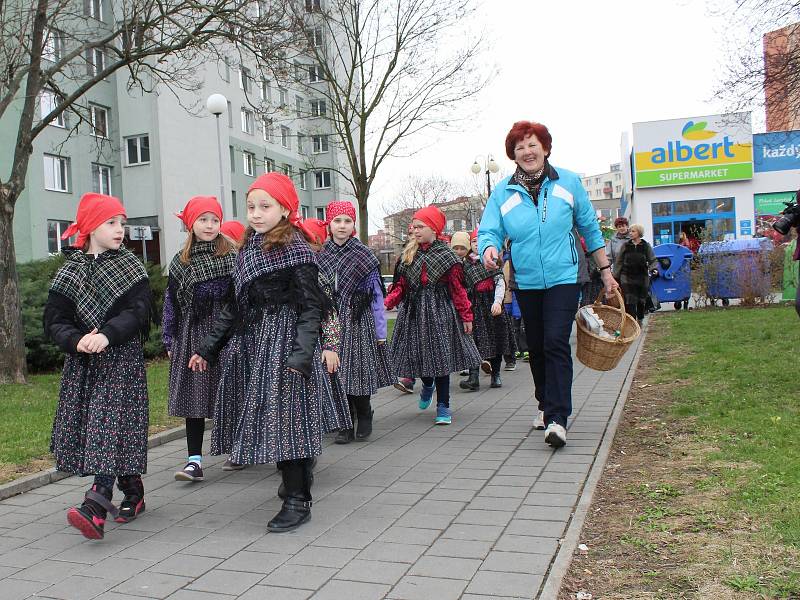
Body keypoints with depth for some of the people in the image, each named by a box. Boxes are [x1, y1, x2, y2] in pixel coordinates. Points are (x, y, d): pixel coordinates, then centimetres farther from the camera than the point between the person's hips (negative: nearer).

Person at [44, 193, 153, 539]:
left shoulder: (130, 267, 2)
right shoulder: (69, 272, 8)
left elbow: (138, 312, -10)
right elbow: (55, 320, 2)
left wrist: (107, 335, -26)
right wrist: (76, 340, -18)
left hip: (122, 358, -3)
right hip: (82, 361, 3)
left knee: (111, 424, -14)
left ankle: (96, 509, -22)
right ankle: (132, 494, 23)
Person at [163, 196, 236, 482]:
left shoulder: (232, 256, 0)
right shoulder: (180, 262, 7)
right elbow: (171, 303, 10)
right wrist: (170, 340, 7)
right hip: (193, 335, 2)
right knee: (194, 395, 1)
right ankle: (195, 460, 5)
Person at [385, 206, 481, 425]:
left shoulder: (447, 255, -3)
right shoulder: (408, 255, 8)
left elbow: (457, 288, -2)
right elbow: (401, 286, 9)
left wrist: (466, 316, -4)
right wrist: (386, 302, -7)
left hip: (440, 311, -3)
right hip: (413, 313, 4)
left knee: (440, 356, -2)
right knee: (417, 354, 6)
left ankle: (443, 406, 8)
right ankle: (427, 384, 41)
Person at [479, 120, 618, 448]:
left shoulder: (568, 182, 1)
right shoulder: (503, 192, 1)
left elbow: (589, 227, 9)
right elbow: (489, 231, -5)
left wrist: (605, 271, 11)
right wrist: (489, 248, -30)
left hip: (563, 279, -3)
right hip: (526, 283, 3)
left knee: (556, 343, -15)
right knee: (536, 347, 12)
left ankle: (557, 419, -16)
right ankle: (546, 405, 31)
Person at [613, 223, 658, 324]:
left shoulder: (646, 246, 3)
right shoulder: (626, 245, 4)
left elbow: (653, 260, 3)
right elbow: (619, 262, 7)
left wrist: (653, 268, -18)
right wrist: (616, 276, 6)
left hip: (642, 277, 1)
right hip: (627, 277, -1)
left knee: (641, 301, 11)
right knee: (630, 301, -11)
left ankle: (640, 319, 32)